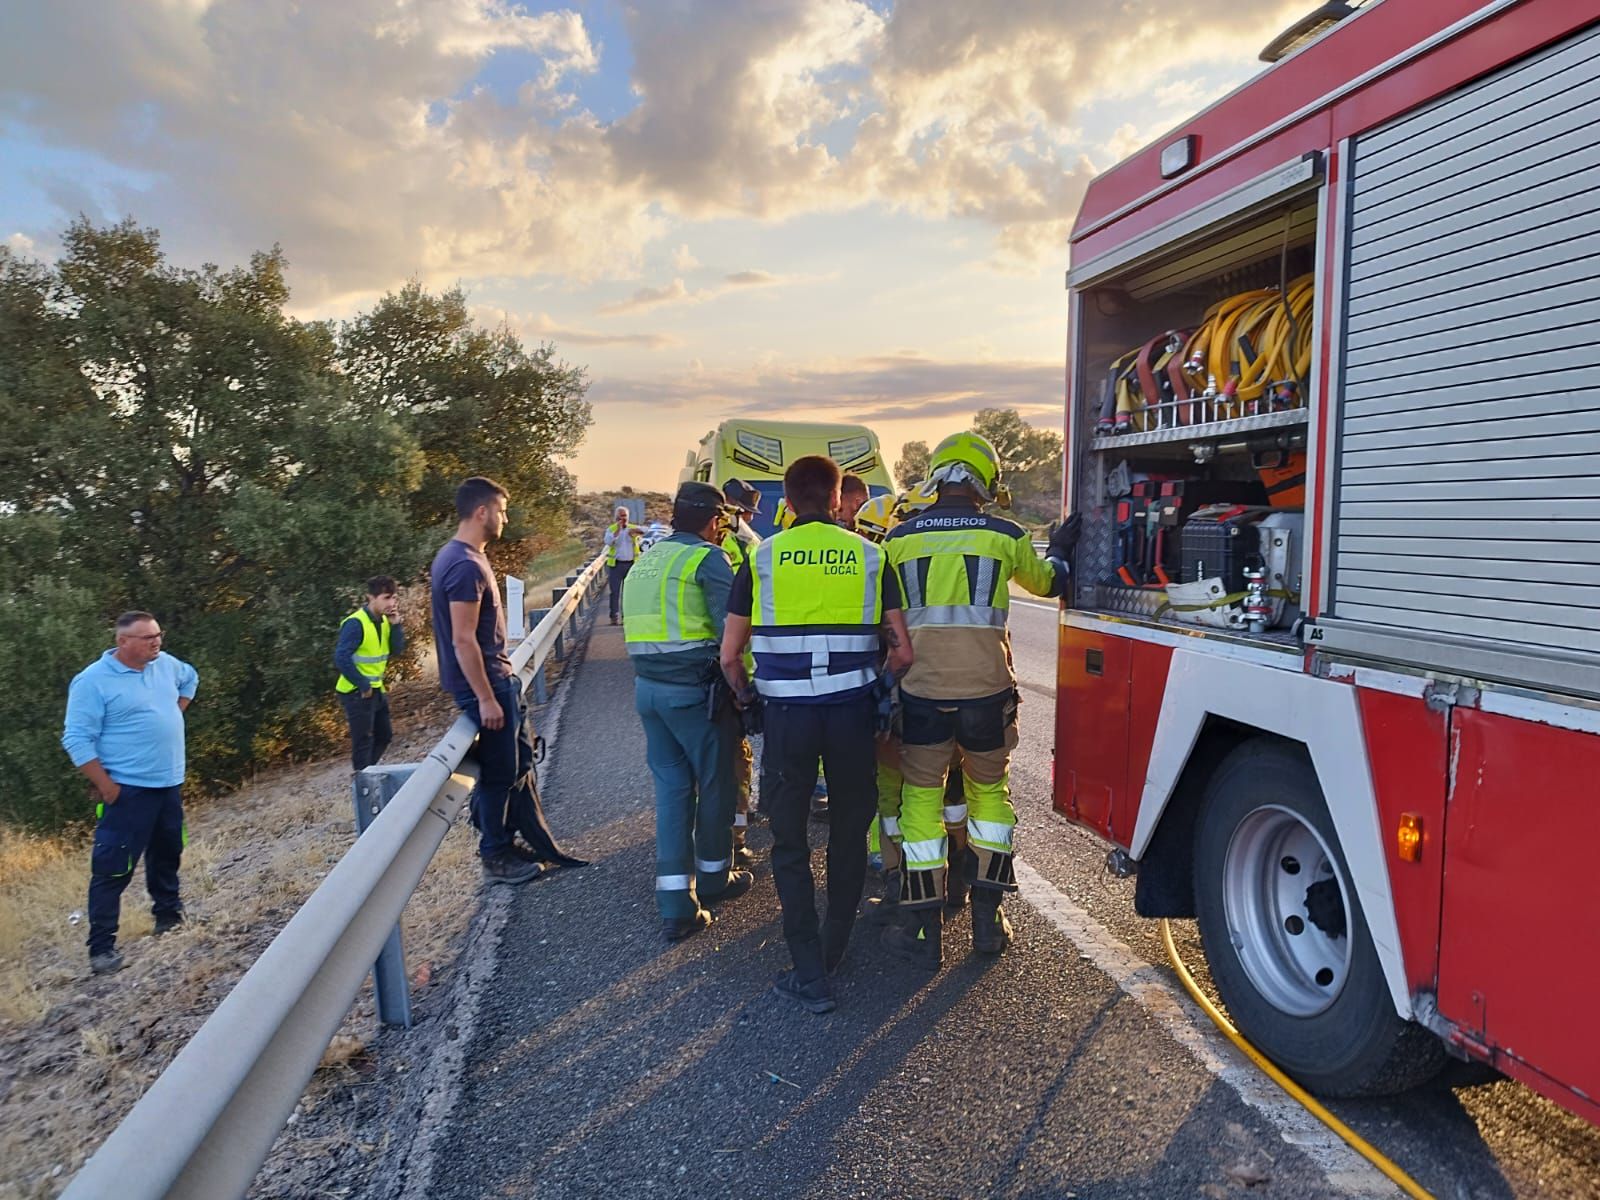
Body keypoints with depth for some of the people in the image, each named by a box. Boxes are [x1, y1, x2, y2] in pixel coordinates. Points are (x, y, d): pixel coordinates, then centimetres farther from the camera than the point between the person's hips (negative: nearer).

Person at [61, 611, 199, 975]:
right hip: (128, 790, -7)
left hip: (169, 783, 7)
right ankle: (102, 946, 3)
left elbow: (190, 678, 29)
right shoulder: (94, 681, -16)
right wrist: (106, 786, -17)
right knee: (113, 868, -5)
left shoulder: (166, 664, 4)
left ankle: (169, 912, 39)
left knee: (168, 853, 21)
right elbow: (77, 740, -16)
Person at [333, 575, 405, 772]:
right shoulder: (356, 623, -21)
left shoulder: (384, 621, 3)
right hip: (357, 692, -8)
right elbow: (341, 658, -24)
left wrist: (395, 624, -12)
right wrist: (363, 685, -18)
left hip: (377, 690, 8)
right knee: (363, 741, -1)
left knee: (384, 735, 18)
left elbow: (396, 650, 2)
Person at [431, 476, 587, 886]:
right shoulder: (466, 566, -22)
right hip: (485, 684, -10)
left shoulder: (457, 556, 11)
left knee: (519, 761, 16)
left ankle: (539, 843, 27)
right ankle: (497, 858, 18)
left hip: (496, 678, 10)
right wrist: (486, 698, -22)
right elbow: (463, 640, -25)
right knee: (499, 773, 3)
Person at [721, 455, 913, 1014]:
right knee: (849, 832, 18)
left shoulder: (762, 559, 0)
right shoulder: (869, 556, 2)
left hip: (786, 714, -1)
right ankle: (834, 952, 31)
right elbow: (901, 652, 1)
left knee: (789, 842, 11)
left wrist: (748, 698, 18)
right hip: (853, 712, 1)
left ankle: (810, 978, 12)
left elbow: (729, 656, 1)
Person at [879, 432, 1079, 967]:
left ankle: (924, 931, 14)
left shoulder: (900, 537, 1)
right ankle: (987, 919, 25)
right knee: (989, 791, 20)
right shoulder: (1005, 535, 1)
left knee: (921, 798, 11)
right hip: (987, 691, 1)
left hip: (922, 691, 0)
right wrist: (1060, 547, 38)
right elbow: (1047, 581, 20)